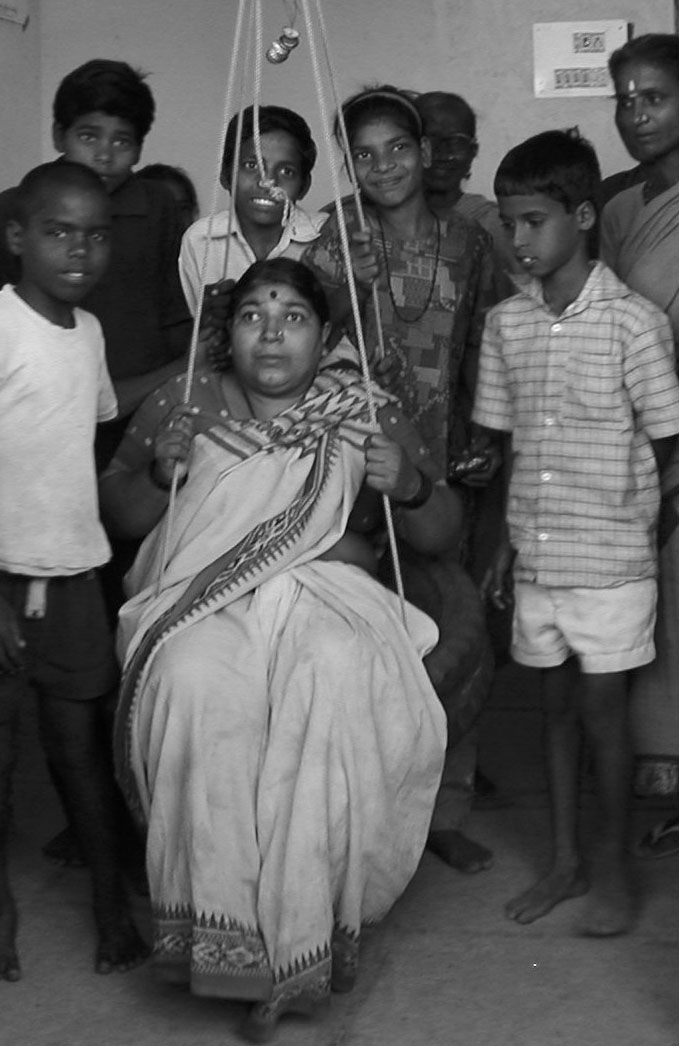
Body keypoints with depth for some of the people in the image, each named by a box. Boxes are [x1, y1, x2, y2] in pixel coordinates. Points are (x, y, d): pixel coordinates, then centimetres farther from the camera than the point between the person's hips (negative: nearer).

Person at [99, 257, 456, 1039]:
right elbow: (120, 515, 14)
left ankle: (312, 930, -22)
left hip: (326, 591, 0)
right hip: (206, 596, 0)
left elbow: (441, 534, 12)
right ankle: (235, 935, -23)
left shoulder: (366, 415, 11)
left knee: (337, 680, -36)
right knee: (200, 686, -36)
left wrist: (410, 487, -10)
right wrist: (159, 472, -7)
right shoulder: (182, 407, 11)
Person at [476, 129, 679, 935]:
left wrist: (609, 501, -3)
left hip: (609, 558, -4)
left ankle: (613, 869, 20)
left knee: (601, 709, 3)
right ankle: (564, 860, 28)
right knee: (556, 705, 14)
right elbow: (510, 440, 9)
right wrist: (511, 540, 8)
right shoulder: (505, 323, 3)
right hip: (535, 557, 4)